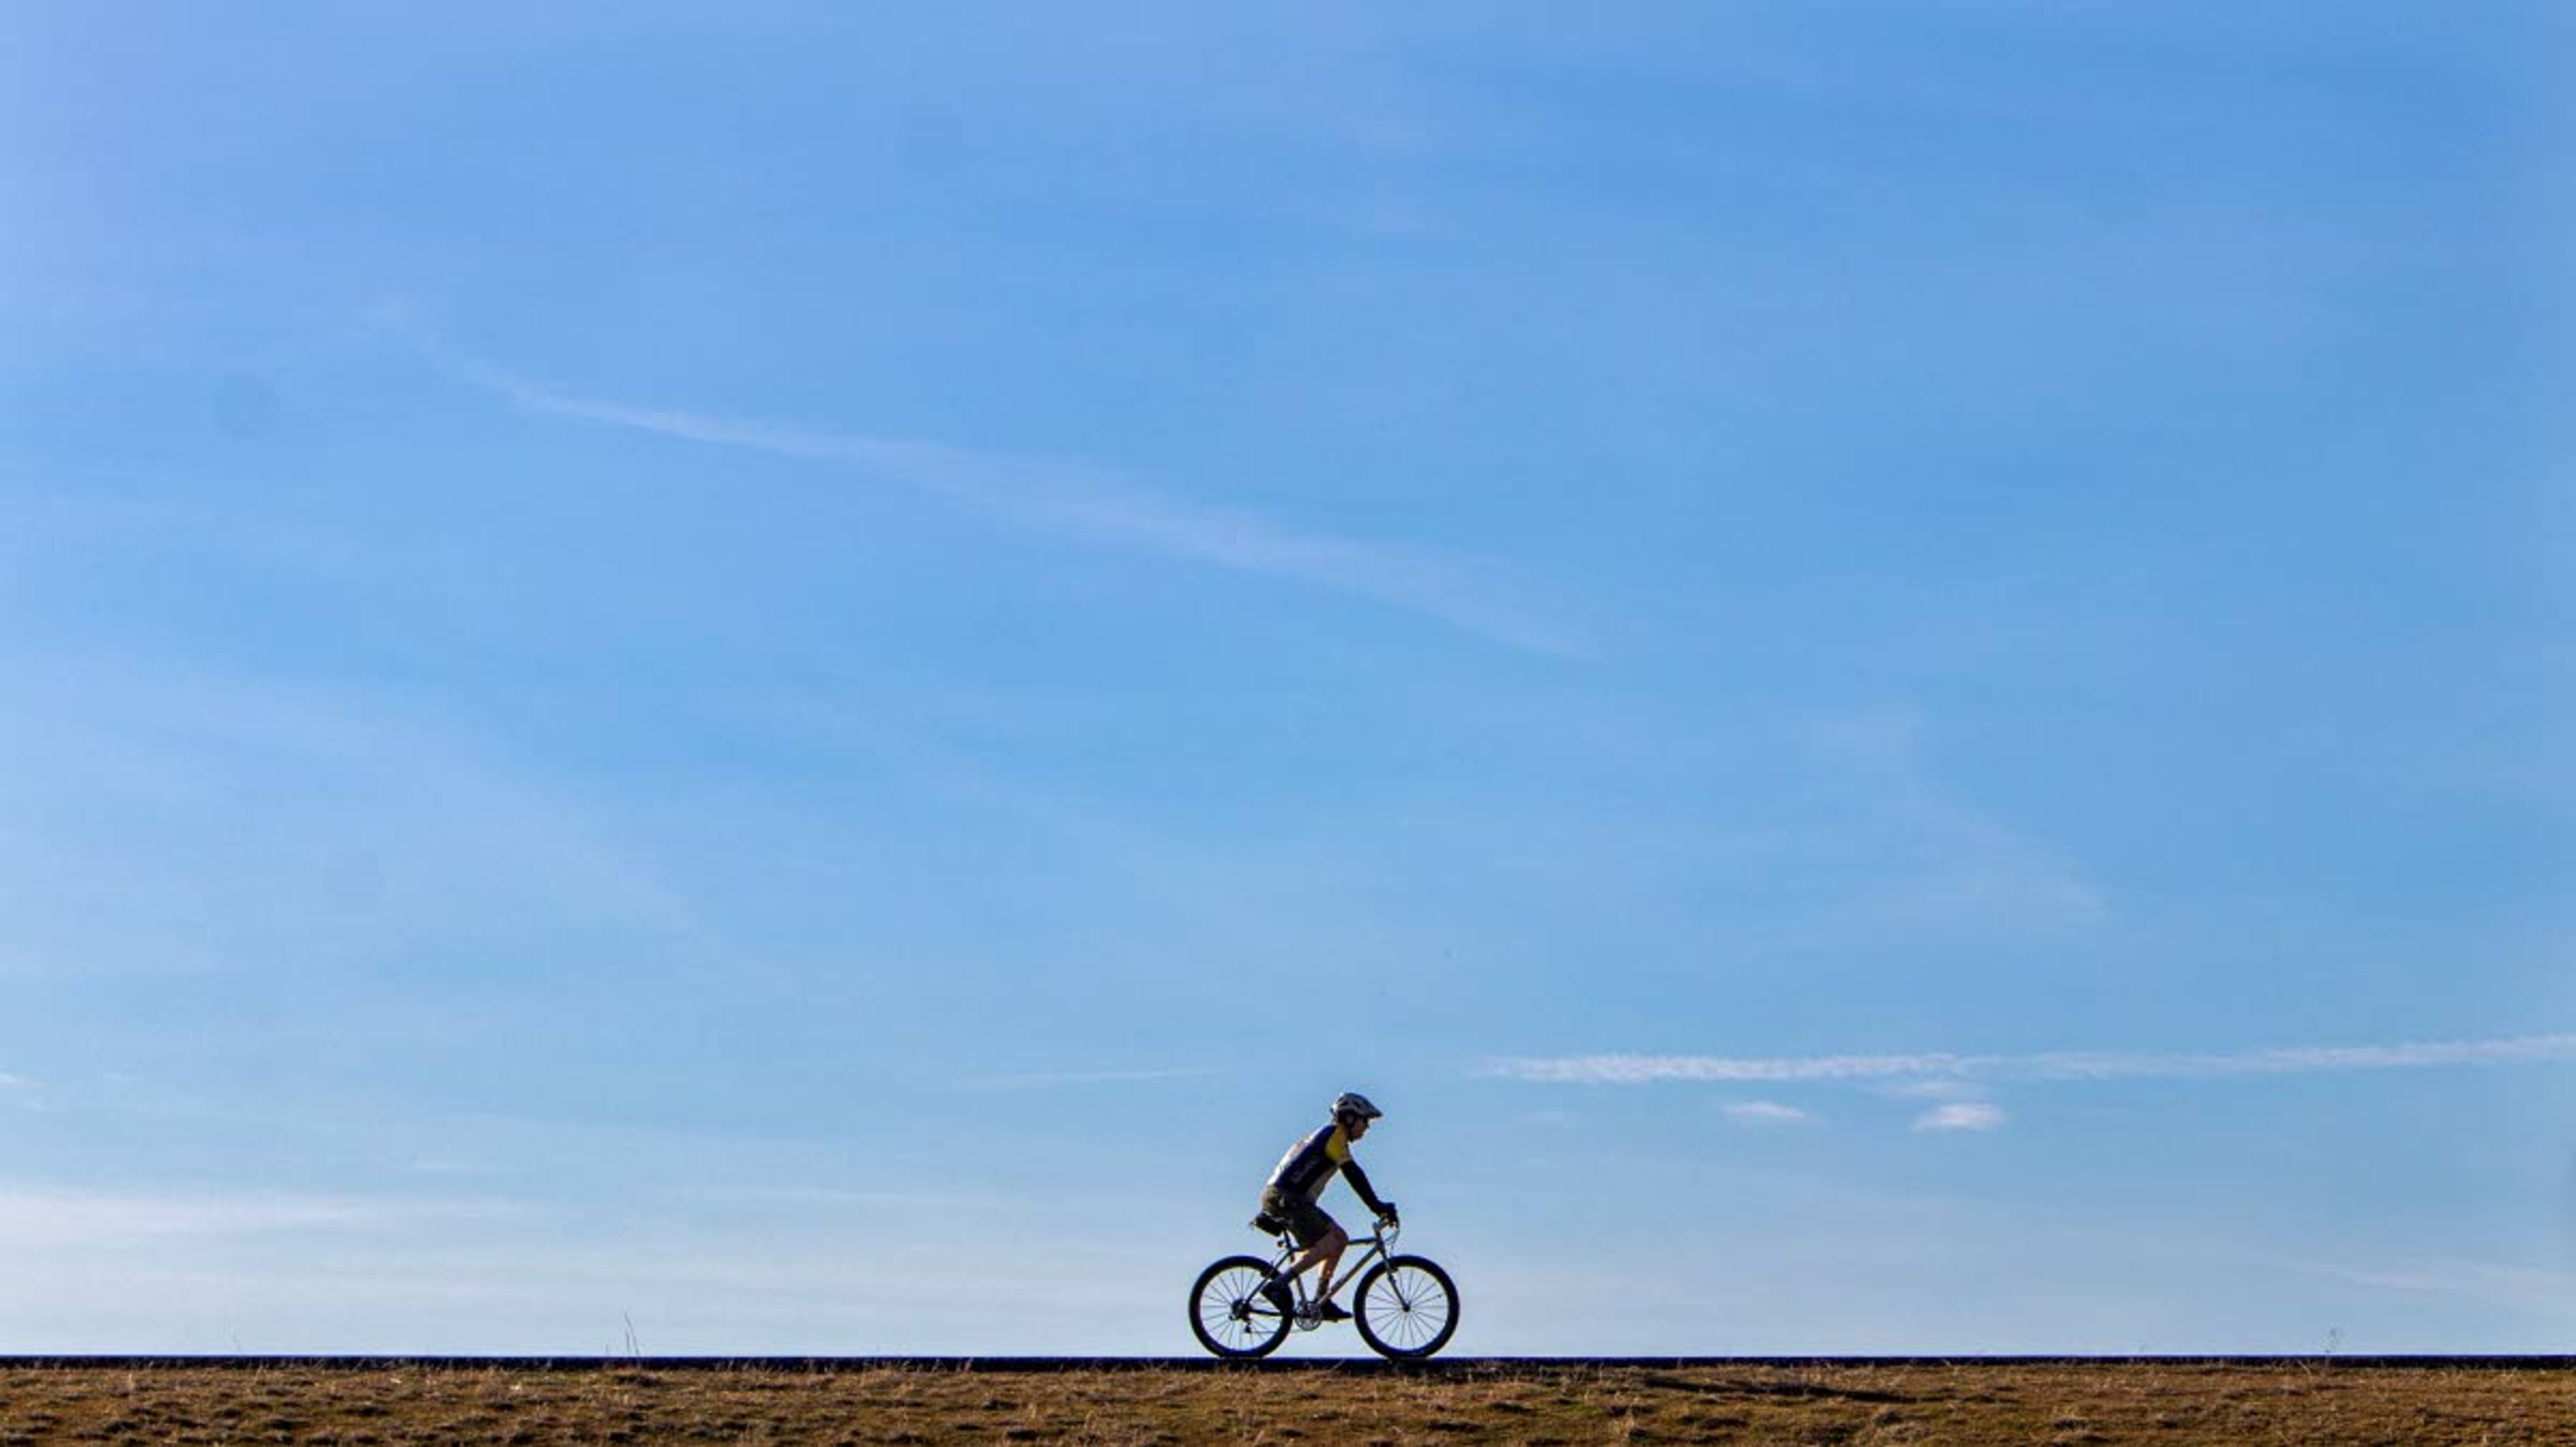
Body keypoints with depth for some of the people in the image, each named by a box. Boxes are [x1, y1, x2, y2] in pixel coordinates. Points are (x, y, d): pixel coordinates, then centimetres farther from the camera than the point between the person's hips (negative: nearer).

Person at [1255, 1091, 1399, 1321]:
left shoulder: (1326, 1137, 26)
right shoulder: (1335, 1136, -5)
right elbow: (1353, 1174, -14)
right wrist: (1378, 1206, -14)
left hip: (1282, 1197, 10)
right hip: (1283, 1197, -10)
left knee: (1340, 1238, 8)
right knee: (1330, 1243, -19)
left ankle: (1321, 1301, 5)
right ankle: (1279, 1284, -21)